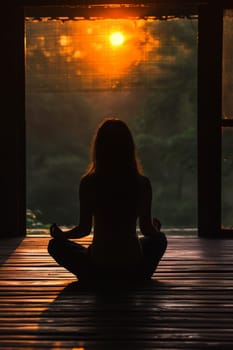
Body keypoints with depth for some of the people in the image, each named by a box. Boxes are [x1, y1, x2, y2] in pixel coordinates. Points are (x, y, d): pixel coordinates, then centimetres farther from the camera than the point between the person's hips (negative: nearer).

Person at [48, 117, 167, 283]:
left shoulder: (88, 183, -11)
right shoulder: (142, 183, -8)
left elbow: (85, 229, -6)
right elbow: (147, 229, 1)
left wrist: (60, 235, 15)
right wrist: (156, 227, 25)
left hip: (97, 269, -2)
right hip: (133, 268, 2)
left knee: (56, 245, 25)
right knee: (159, 239, 33)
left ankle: (96, 279, 16)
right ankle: (138, 277, 18)